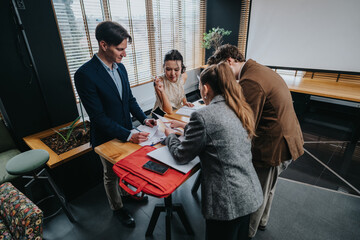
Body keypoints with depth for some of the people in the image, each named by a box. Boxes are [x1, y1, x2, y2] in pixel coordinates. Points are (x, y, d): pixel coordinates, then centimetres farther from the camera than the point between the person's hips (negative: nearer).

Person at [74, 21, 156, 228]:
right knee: (112, 175, 18)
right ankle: (117, 207, 44)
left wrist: (144, 119, -7)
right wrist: (129, 135, -27)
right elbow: (99, 117, -24)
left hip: (126, 131, 6)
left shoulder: (120, 67, -2)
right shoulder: (85, 74, -25)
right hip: (107, 138, -6)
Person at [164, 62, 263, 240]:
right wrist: (185, 126, 19)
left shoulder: (203, 116, -23)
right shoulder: (238, 109, 2)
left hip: (227, 203, -7)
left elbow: (181, 156, -12)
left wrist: (170, 135, 7)